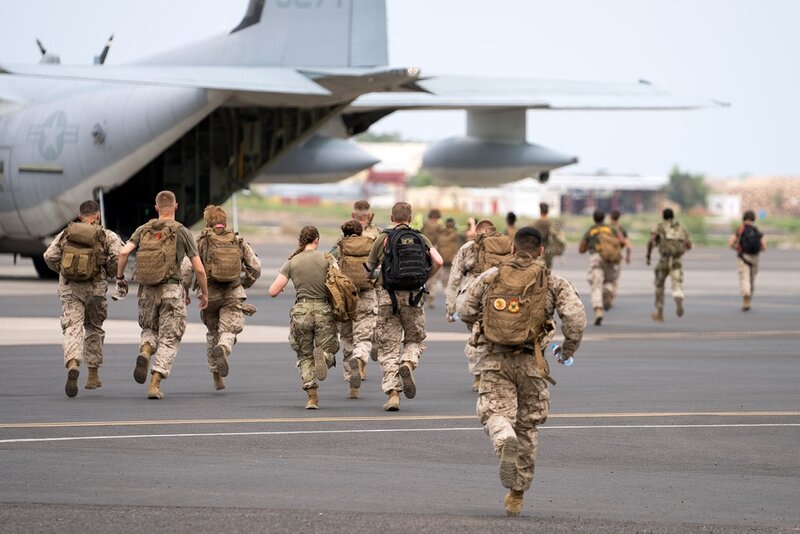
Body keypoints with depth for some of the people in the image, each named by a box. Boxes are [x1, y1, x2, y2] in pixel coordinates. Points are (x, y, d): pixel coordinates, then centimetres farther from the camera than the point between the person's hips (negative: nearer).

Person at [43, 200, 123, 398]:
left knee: (72, 328, -7)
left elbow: (50, 256, -1)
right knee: (94, 329, 17)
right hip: (95, 287, 0)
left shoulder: (66, 234, 8)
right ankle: (93, 375, 23)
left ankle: (72, 364, -35)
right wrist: (108, 271, 7)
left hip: (69, 287, 0)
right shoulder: (107, 236, 3)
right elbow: (119, 255, -11)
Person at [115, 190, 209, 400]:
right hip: (172, 290, -3)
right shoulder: (182, 232, 0)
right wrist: (205, 293, 13)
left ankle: (145, 352, -10)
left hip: (147, 290, 3)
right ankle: (155, 384, -8)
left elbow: (124, 252, -9)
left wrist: (119, 277, 6)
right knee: (169, 340, 5)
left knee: (149, 330, 24)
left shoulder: (143, 230, 7)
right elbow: (199, 269, -1)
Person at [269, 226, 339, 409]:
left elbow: (273, 292, 0)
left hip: (301, 311, 1)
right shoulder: (326, 259, 0)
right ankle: (323, 356, -26)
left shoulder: (292, 263, 3)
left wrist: (282, 286, 22)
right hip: (324, 311, -1)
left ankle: (312, 398, 0)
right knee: (329, 351, 12)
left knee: (304, 356, 14)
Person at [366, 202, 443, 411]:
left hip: (388, 298, -1)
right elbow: (438, 262, -6)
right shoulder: (421, 239, 7)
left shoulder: (383, 239, 2)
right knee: (415, 339, 19)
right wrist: (424, 280, 10)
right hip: (413, 297, 1)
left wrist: (377, 276, 34)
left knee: (388, 347, 4)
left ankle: (393, 393, -5)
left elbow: (369, 268, 11)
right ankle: (408, 364, -13)